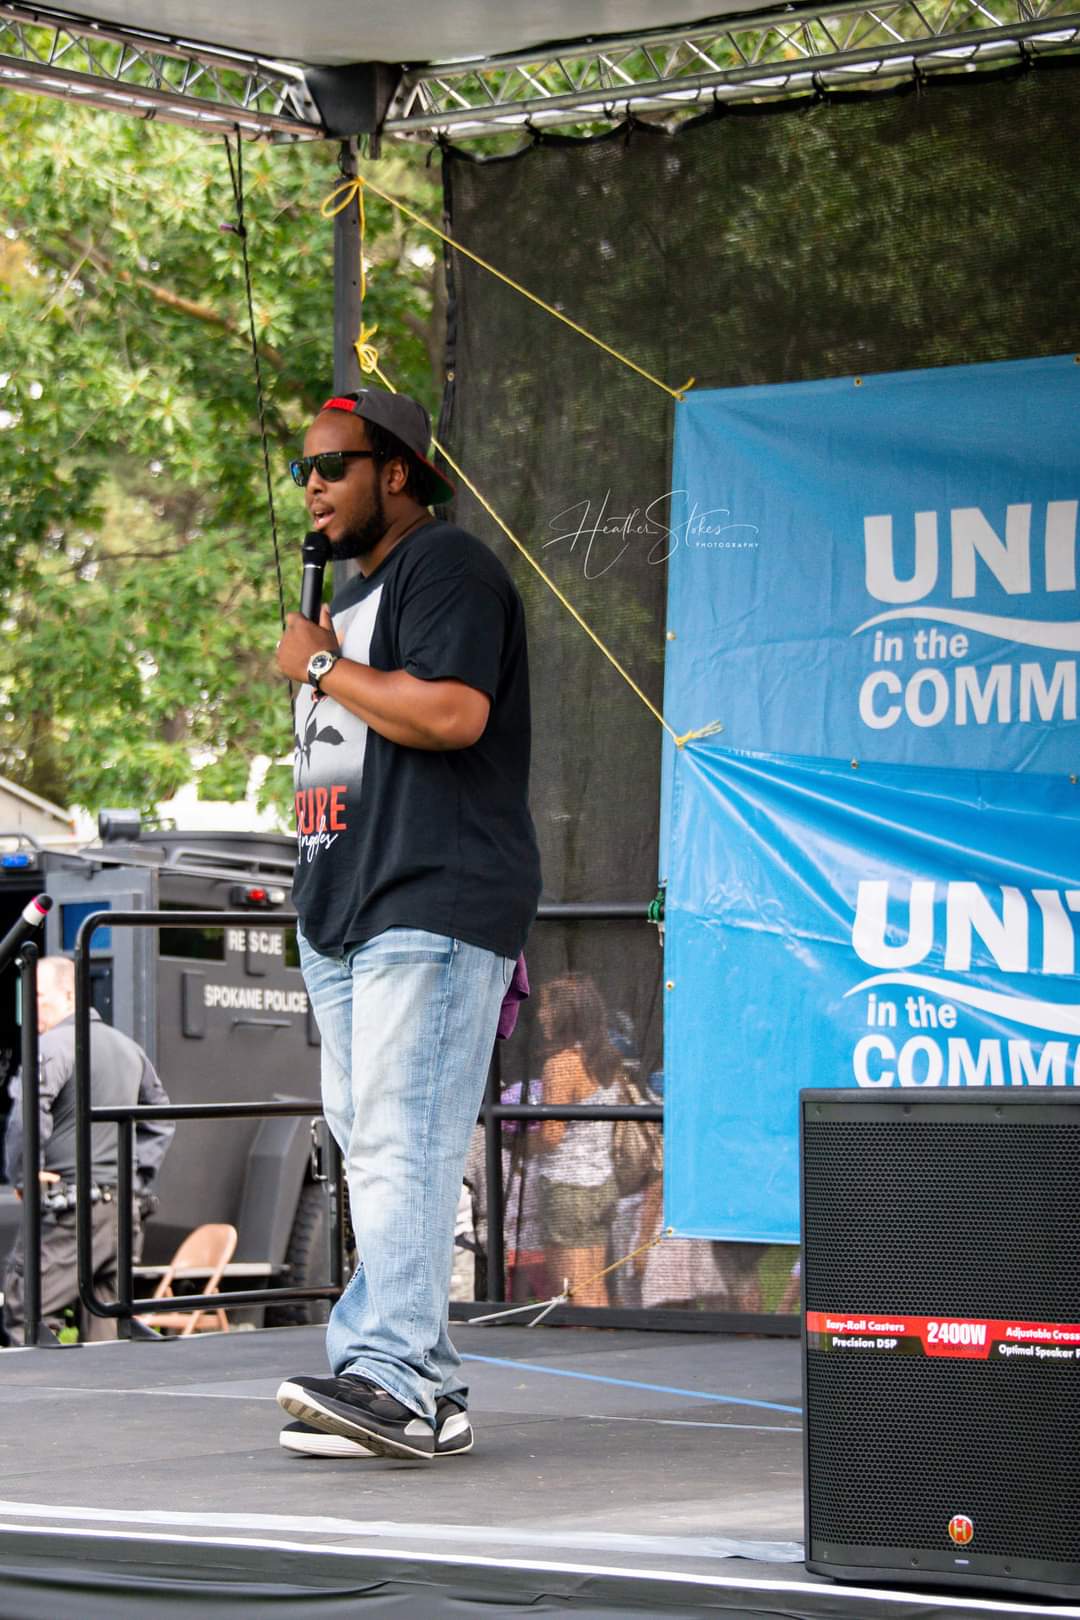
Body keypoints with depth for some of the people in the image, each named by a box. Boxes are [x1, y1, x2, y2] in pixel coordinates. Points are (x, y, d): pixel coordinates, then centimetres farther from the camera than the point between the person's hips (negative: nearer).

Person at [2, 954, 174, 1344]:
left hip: (67, 1212, -8)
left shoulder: (52, 1046, -11)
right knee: (104, 1327, 11)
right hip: (125, 1209, 8)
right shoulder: (129, 1048, 17)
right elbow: (160, 1118, 26)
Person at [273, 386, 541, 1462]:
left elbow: (453, 712, -21)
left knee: (402, 1144, -18)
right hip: (348, 916, 10)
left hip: (432, 913, -10)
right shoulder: (358, 590, 25)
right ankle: (422, 1387, 8)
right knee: (371, 1150, 6)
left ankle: (391, 1377, -26)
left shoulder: (447, 567, -6)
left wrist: (323, 666, -10)